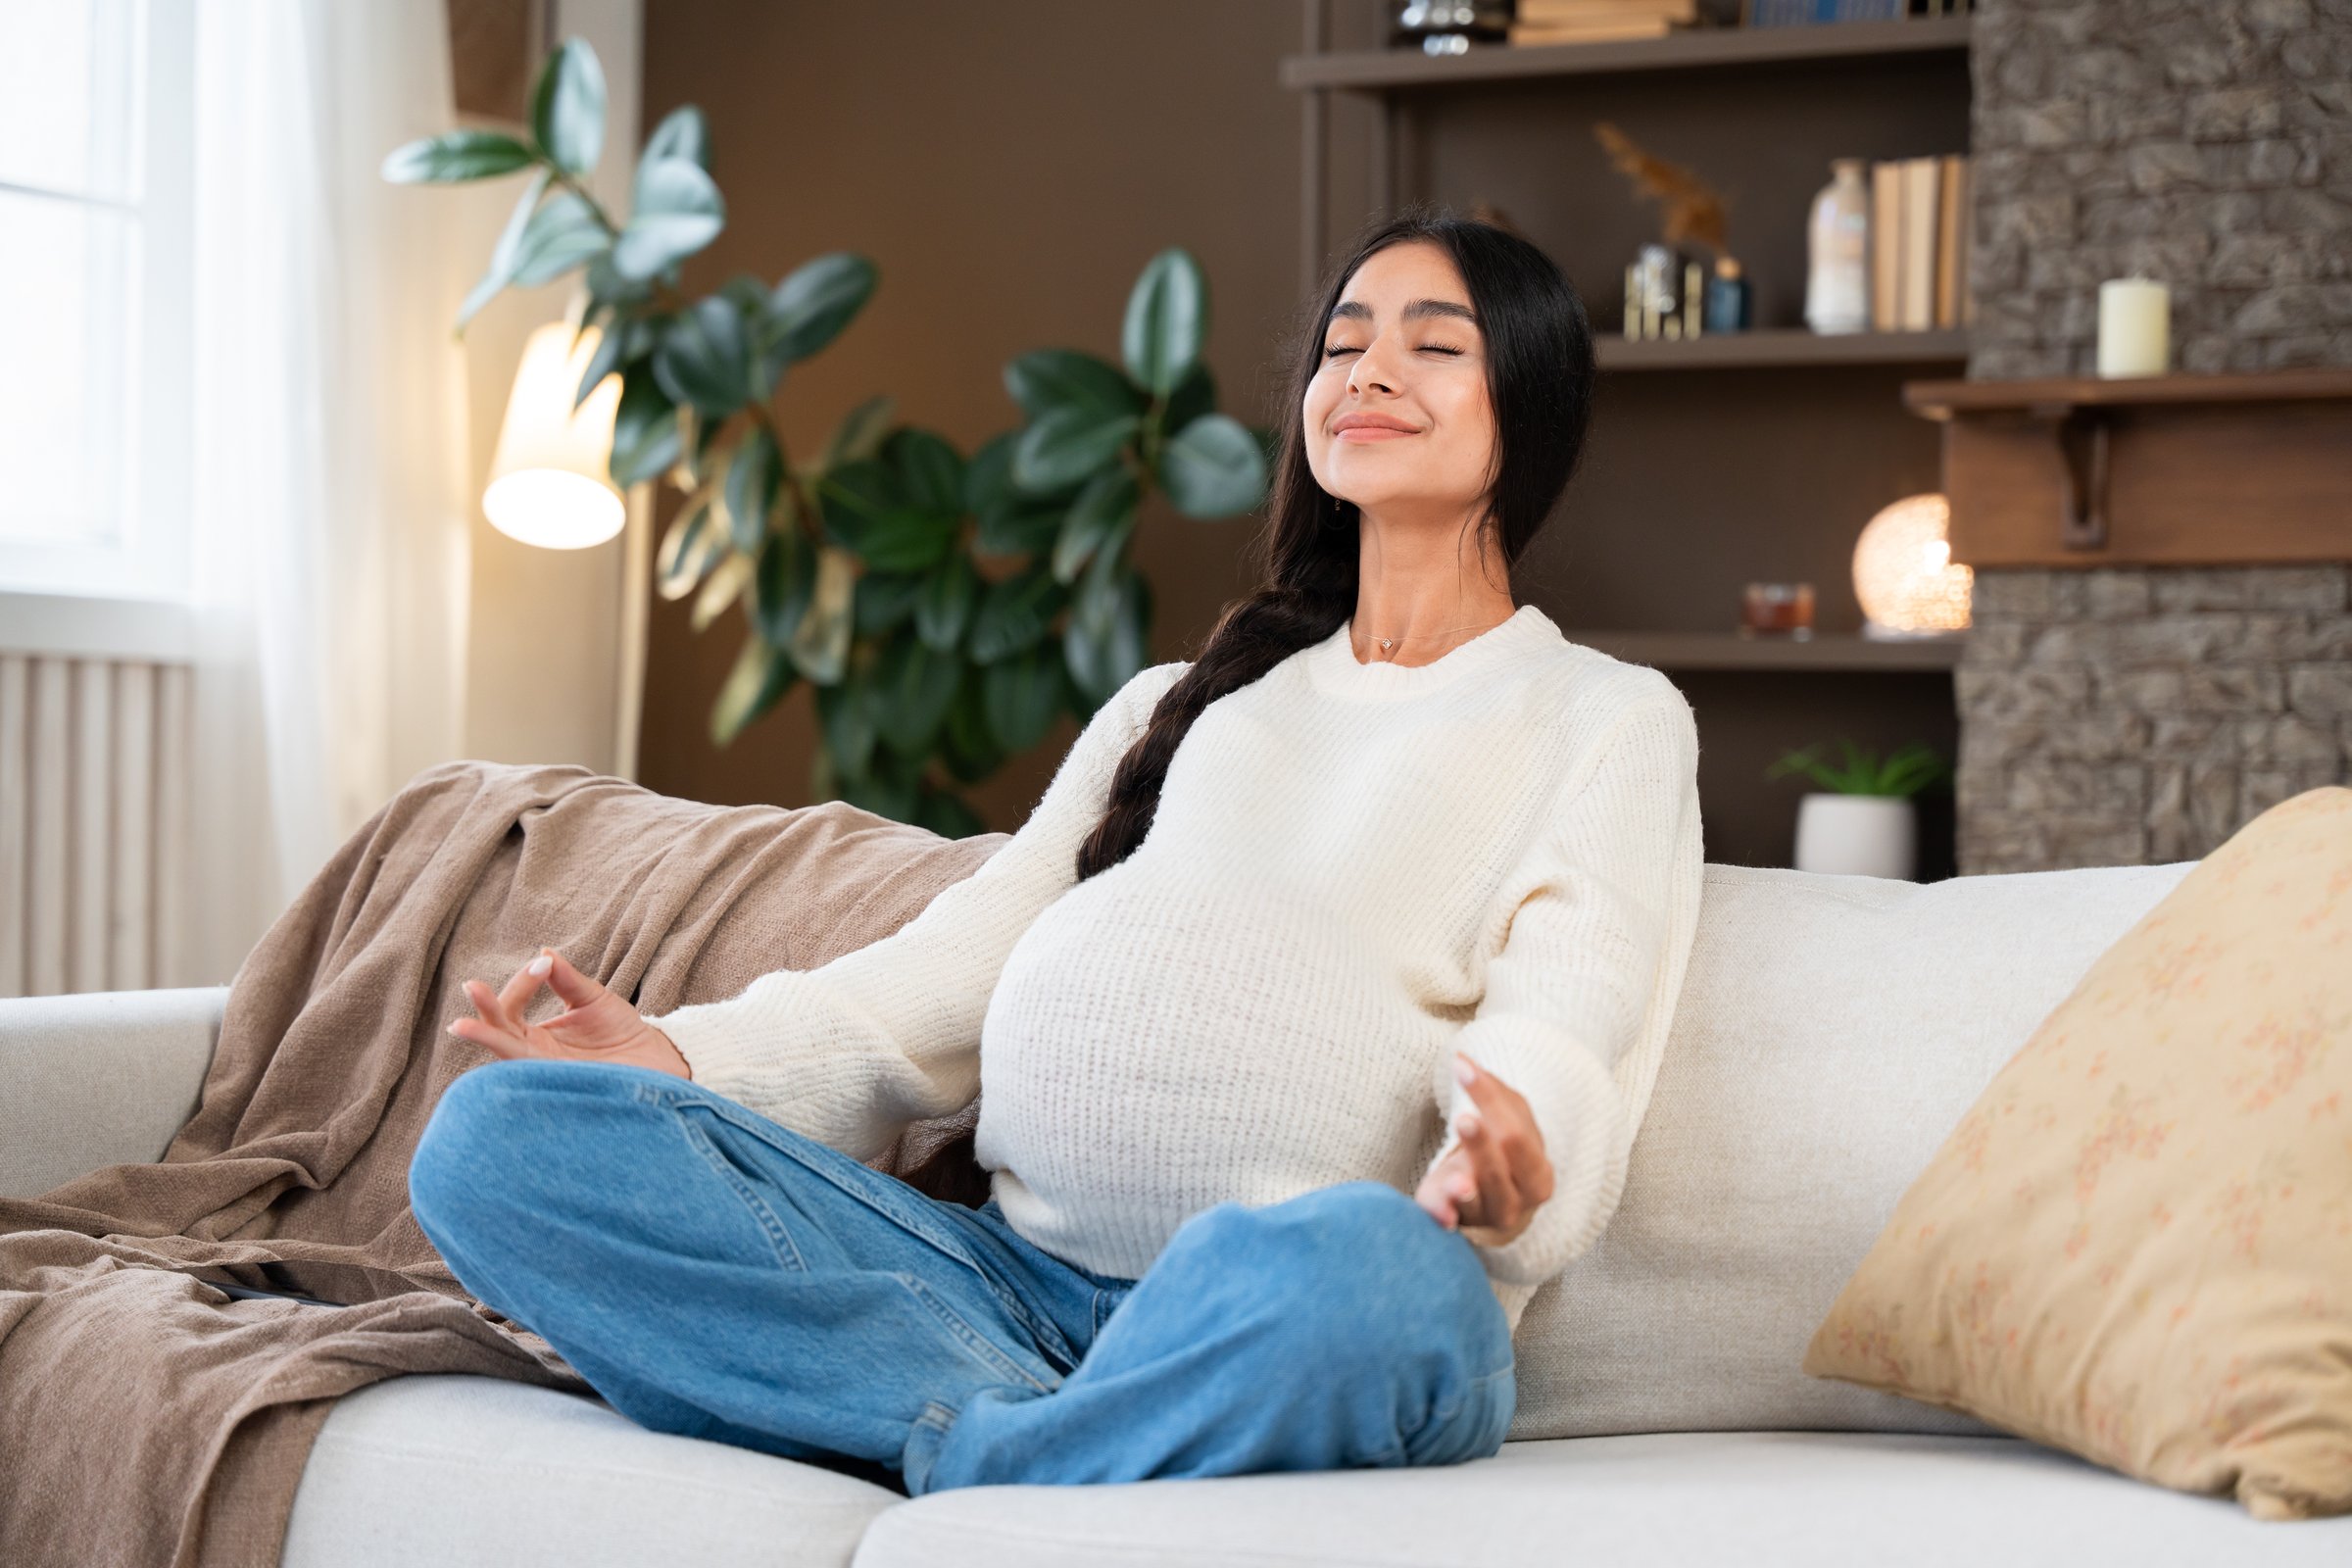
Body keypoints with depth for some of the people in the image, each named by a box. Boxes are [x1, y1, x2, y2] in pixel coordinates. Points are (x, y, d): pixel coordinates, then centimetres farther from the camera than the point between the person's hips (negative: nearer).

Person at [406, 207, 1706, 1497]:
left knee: (1368, 1268, -44)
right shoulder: (1175, 705, 31)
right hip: (1016, 1280, 5)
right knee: (496, 1137, -16)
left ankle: (972, 1478, -23)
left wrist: (1508, 1141, -28)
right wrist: (688, 1056, 1)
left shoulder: (1611, 720, 16)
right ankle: (1019, 1438, -26)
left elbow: (1568, 1020, -2)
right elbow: (961, 962, 19)